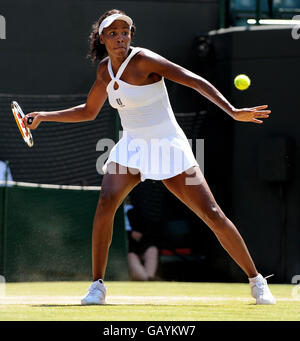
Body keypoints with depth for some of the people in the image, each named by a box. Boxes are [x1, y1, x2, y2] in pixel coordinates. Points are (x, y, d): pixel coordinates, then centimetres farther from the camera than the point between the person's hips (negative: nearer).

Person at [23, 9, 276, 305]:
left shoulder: (143, 60, -16)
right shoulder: (105, 69, 4)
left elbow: (195, 81, -22)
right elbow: (89, 111, 20)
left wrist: (232, 111, -32)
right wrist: (45, 116, 12)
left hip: (168, 147, -4)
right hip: (131, 147, 5)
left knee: (213, 215, -8)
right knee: (106, 202, -22)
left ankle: (256, 281, 6)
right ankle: (98, 285, -13)